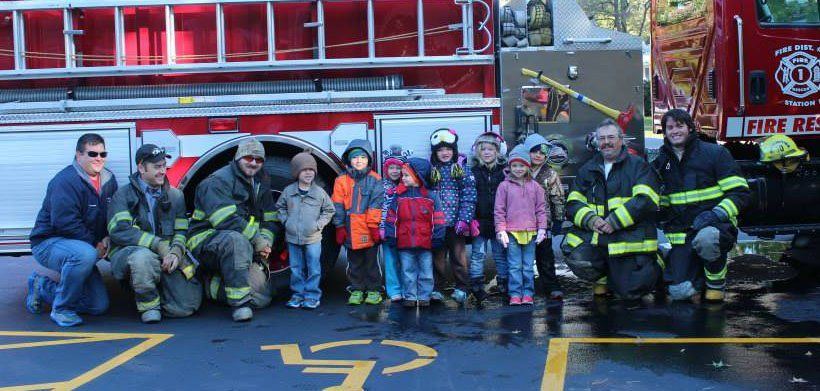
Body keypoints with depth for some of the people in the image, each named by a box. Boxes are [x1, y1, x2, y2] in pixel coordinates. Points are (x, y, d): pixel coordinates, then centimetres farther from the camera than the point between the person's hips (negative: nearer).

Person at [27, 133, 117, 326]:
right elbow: (64, 223, -27)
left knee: (99, 306, 5)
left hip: (82, 246, 8)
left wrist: (107, 239, -8)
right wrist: (94, 245, -22)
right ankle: (62, 310, -21)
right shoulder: (65, 181, -20)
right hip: (49, 243, -8)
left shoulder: (109, 180, 4)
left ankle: (42, 286, 22)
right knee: (85, 254, -41)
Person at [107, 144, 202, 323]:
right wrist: (159, 245, -21)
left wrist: (176, 251, -13)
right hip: (128, 253, -3)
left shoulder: (175, 195, 14)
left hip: (166, 260, 3)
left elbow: (181, 231, 11)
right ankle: (148, 304, -13)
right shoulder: (123, 195, 0)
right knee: (142, 257, -40)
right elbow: (119, 231, -14)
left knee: (186, 306, -15)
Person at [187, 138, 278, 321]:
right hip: (207, 241, -7)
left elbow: (270, 220, 13)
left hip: (246, 249, 7)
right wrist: (257, 240, -22)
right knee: (235, 239, -43)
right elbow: (226, 220, -25)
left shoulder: (261, 184, 13)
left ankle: (213, 285, 18)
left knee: (262, 299, -6)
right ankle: (239, 303, -34)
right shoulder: (217, 182, -12)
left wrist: (265, 242, -8)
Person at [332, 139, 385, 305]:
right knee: (354, 262, 11)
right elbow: (338, 206, 4)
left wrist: (374, 225, -11)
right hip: (351, 229, 2)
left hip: (369, 229, -2)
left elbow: (376, 204, -5)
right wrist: (339, 226, 0)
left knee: (371, 261, 6)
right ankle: (356, 290, 21)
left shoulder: (375, 180, 0)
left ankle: (373, 290, 17)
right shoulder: (342, 180, 4)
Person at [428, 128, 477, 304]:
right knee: (438, 258, 6)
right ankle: (437, 289, 12)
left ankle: (461, 288, 10)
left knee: (459, 256, 2)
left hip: (456, 223, -2)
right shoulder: (431, 171, 7)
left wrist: (464, 219, -13)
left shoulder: (463, 169, 2)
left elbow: (469, 197, -4)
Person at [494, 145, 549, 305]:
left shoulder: (535, 186, 7)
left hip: (530, 232, 1)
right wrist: (501, 230, -5)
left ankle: (528, 293, 13)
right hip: (511, 232, -1)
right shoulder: (504, 186, 2)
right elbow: (499, 210, 2)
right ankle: (515, 294, 5)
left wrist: (542, 228, 2)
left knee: (528, 266, 7)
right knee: (514, 266, 1)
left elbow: (542, 209, 9)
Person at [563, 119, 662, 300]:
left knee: (630, 292, -7)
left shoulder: (638, 165, 3)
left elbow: (645, 200, -10)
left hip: (630, 238, -3)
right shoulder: (587, 170, 16)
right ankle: (603, 278, 10)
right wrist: (590, 219, -12)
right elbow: (573, 203, 9)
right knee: (577, 260, -26)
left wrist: (614, 221, -18)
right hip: (593, 237, 3)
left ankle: (652, 266, 28)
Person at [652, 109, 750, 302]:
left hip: (716, 225, -3)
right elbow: (661, 204, 23)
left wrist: (717, 213, -22)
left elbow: (740, 192, -9)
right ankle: (701, 271, 21)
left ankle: (716, 282, -12)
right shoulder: (661, 162, 11)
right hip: (682, 235, 4)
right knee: (680, 292, -13)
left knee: (706, 238, -42)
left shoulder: (715, 153, -3)